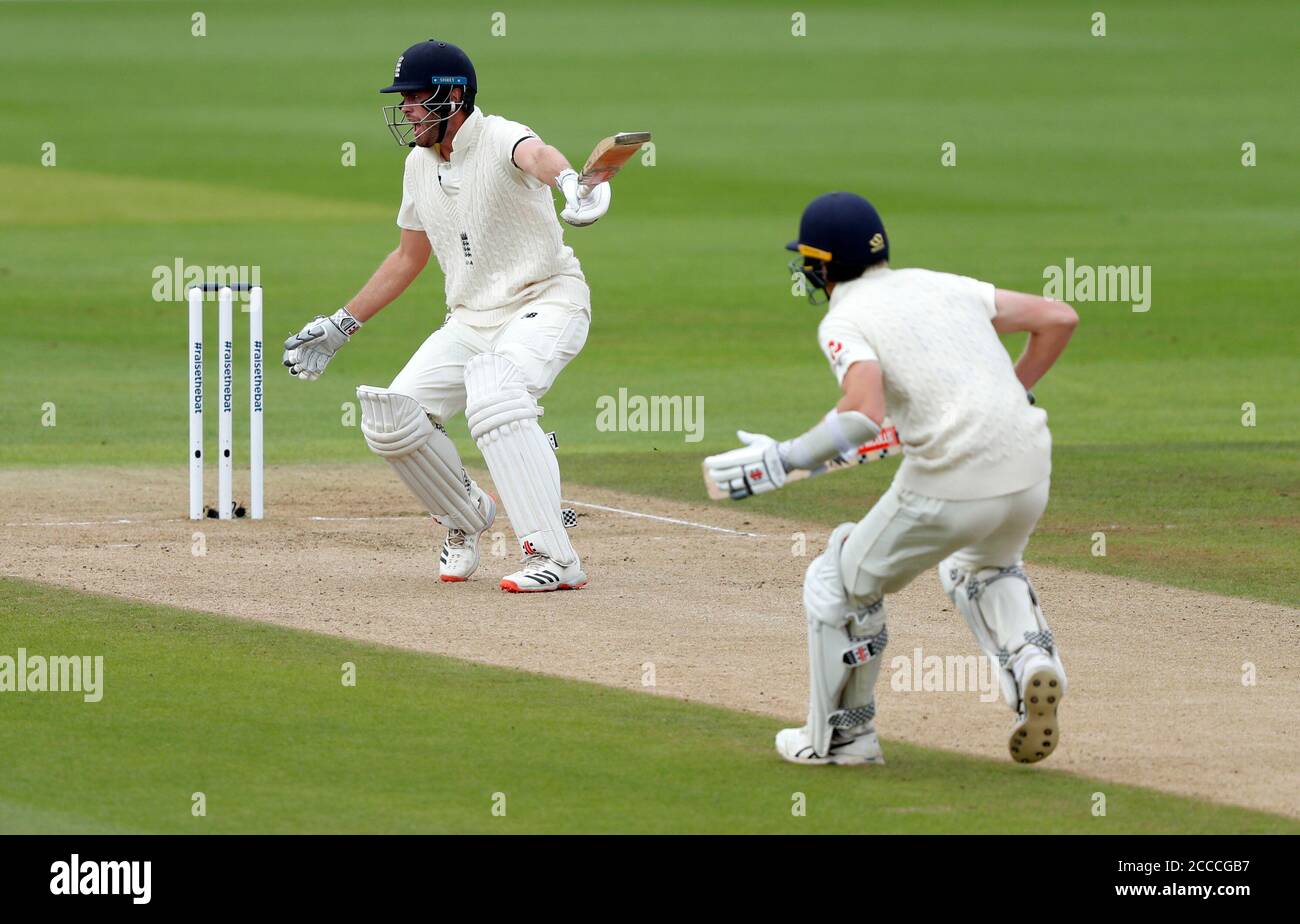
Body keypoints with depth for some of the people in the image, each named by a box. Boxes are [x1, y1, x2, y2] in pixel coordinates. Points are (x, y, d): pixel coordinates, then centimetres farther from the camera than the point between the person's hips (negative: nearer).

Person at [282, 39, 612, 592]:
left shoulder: (498, 139, -17)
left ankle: (555, 559, -35)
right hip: (470, 317, 8)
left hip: (546, 302, -8)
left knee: (493, 395, -35)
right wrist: (341, 326, 21)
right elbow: (409, 256, 22)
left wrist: (567, 183, -69)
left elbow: (536, 155, -44)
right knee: (389, 419, -8)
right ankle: (466, 519, 20)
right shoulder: (420, 164, 8)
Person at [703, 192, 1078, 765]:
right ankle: (1030, 658, 9)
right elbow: (1059, 318, 15)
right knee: (983, 567, 37)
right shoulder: (946, 287, 17)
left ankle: (841, 736, 26)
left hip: (947, 484, -6)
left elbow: (866, 411, -21)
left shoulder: (844, 321, -2)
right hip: (1028, 473, 6)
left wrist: (785, 460, -13)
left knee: (842, 583, 17)